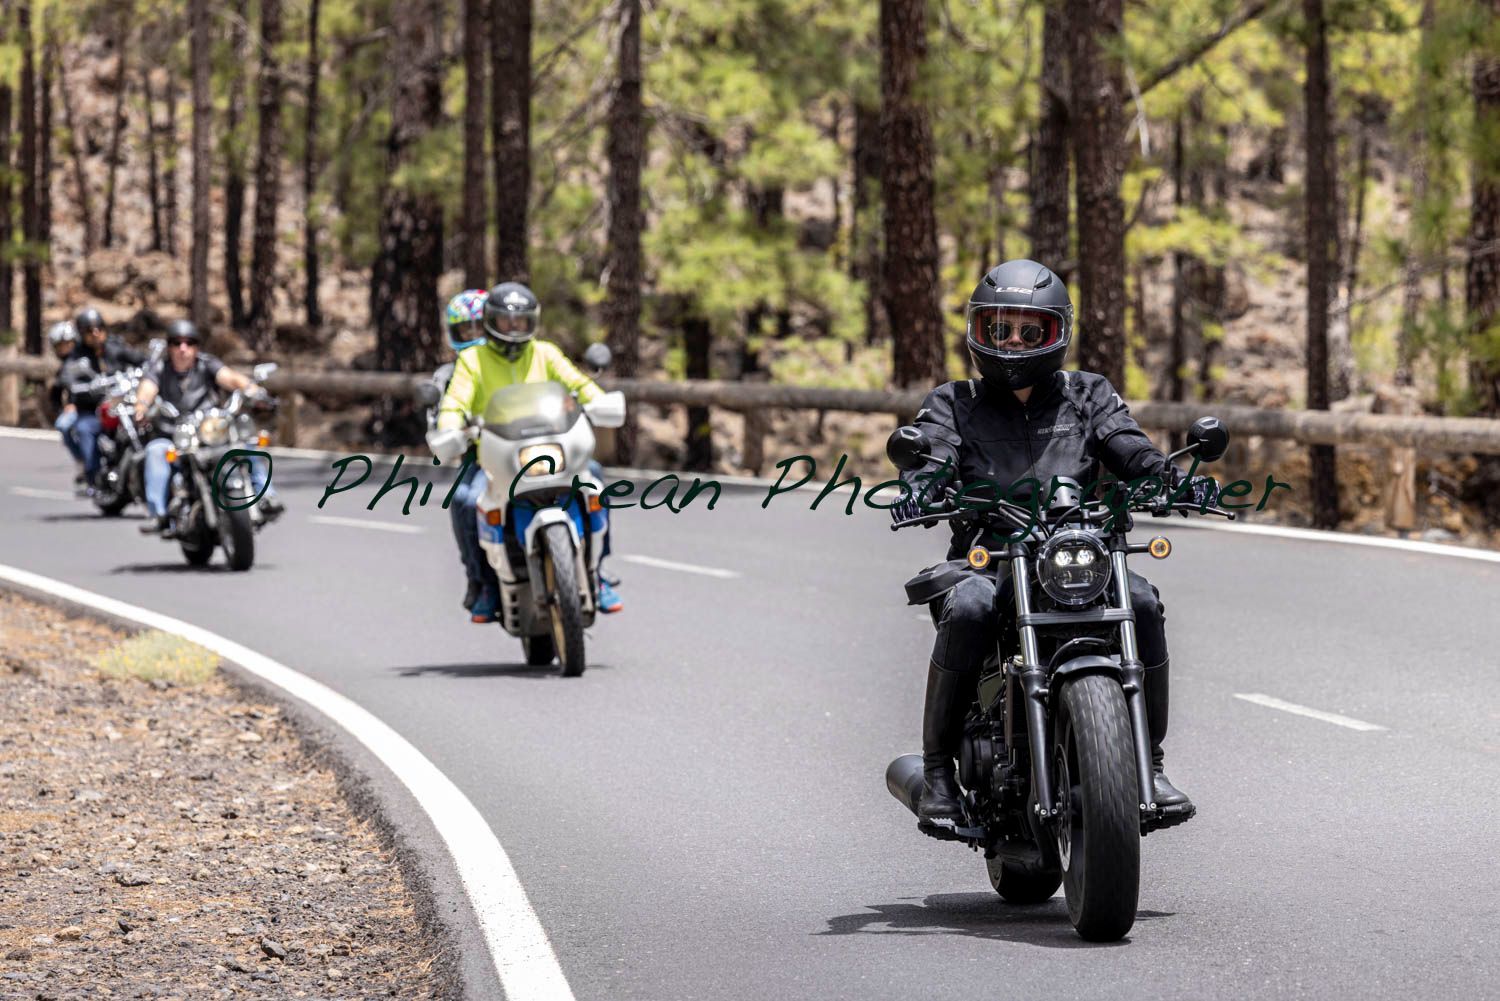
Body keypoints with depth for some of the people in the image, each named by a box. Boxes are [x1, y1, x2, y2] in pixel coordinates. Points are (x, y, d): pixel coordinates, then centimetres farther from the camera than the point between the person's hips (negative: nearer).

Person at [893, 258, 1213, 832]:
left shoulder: (1088, 396, 19)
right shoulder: (953, 404, 15)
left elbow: (1126, 446, 1)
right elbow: (933, 456, -4)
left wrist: (1170, 477, -22)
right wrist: (921, 487, -30)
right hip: (985, 561, -1)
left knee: (1141, 601, -28)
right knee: (970, 609, -35)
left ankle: (1147, 762, -14)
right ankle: (937, 770, -24)